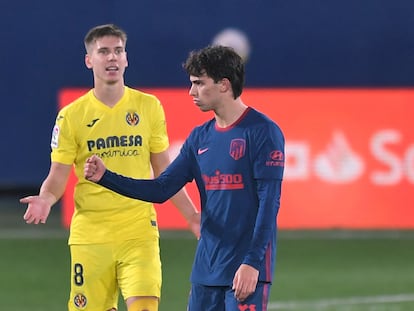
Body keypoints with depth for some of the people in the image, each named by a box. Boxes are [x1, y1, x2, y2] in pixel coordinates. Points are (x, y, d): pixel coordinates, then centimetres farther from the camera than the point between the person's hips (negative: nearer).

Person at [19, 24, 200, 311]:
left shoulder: (149, 107, 4)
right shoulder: (71, 116, 1)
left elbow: (163, 170, 12)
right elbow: (58, 175, 3)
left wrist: (191, 214, 9)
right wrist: (46, 199, -18)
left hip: (139, 231, 0)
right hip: (90, 232, 0)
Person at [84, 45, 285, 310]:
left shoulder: (262, 132, -9)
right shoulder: (200, 137, 13)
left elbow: (269, 202, -14)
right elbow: (161, 190, 12)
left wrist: (253, 262, -20)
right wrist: (105, 177, 1)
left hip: (246, 270, -7)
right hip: (207, 268, 7)